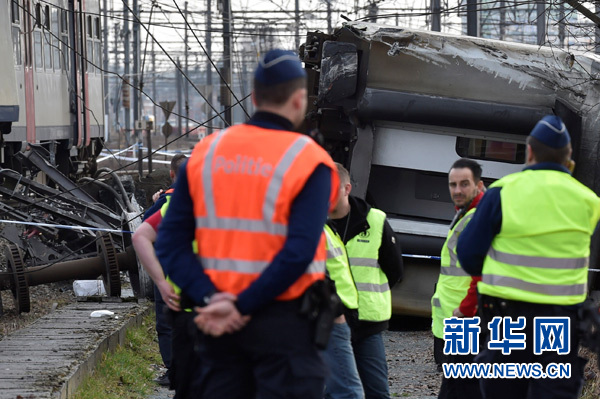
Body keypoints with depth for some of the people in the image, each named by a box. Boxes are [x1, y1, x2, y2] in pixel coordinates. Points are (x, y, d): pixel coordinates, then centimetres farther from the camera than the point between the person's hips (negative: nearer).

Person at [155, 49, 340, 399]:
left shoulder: (206, 153, 5)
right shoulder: (308, 160, -8)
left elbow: (170, 243, -2)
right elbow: (299, 253, -21)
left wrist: (210, 299, -10)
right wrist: (242, 307, -18)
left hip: (219, 321, 5)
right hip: (283, 320, -5)